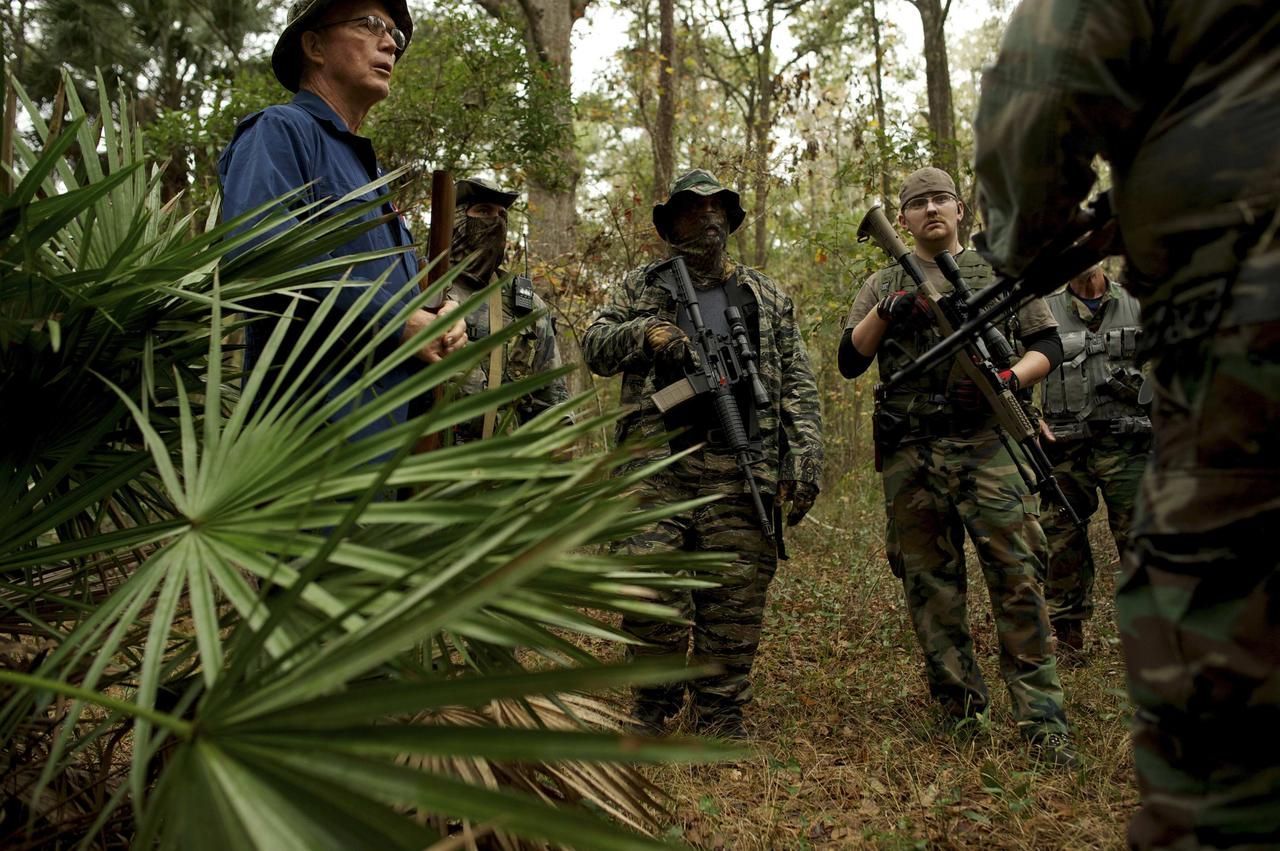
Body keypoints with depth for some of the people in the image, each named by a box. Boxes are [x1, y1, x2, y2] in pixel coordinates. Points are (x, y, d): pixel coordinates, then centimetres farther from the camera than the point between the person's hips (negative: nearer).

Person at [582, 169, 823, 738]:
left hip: (740, 470, 1)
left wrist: (804, 463, 1)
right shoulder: (641, 287, 18)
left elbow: (798, 387, 13)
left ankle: (720, 722, 12)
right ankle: (653, 711, 13)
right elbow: (593, 349, 13)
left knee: (736, 598, -1)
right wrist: (642, 332, -7)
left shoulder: (766, 296, 18)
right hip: (658, 464, 0)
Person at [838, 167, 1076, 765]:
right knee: (929, 586, 5)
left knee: (1017, 578, -7)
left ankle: (1042, 721, -1)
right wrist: (889, 312, -9)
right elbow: (850, 361, 7)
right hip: (909, 454, 2)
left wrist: (1006, 380, -9)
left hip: (987, 443, -1)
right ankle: (960, 713, 16)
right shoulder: (883, 286, 17)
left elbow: (1048, 346, 11)